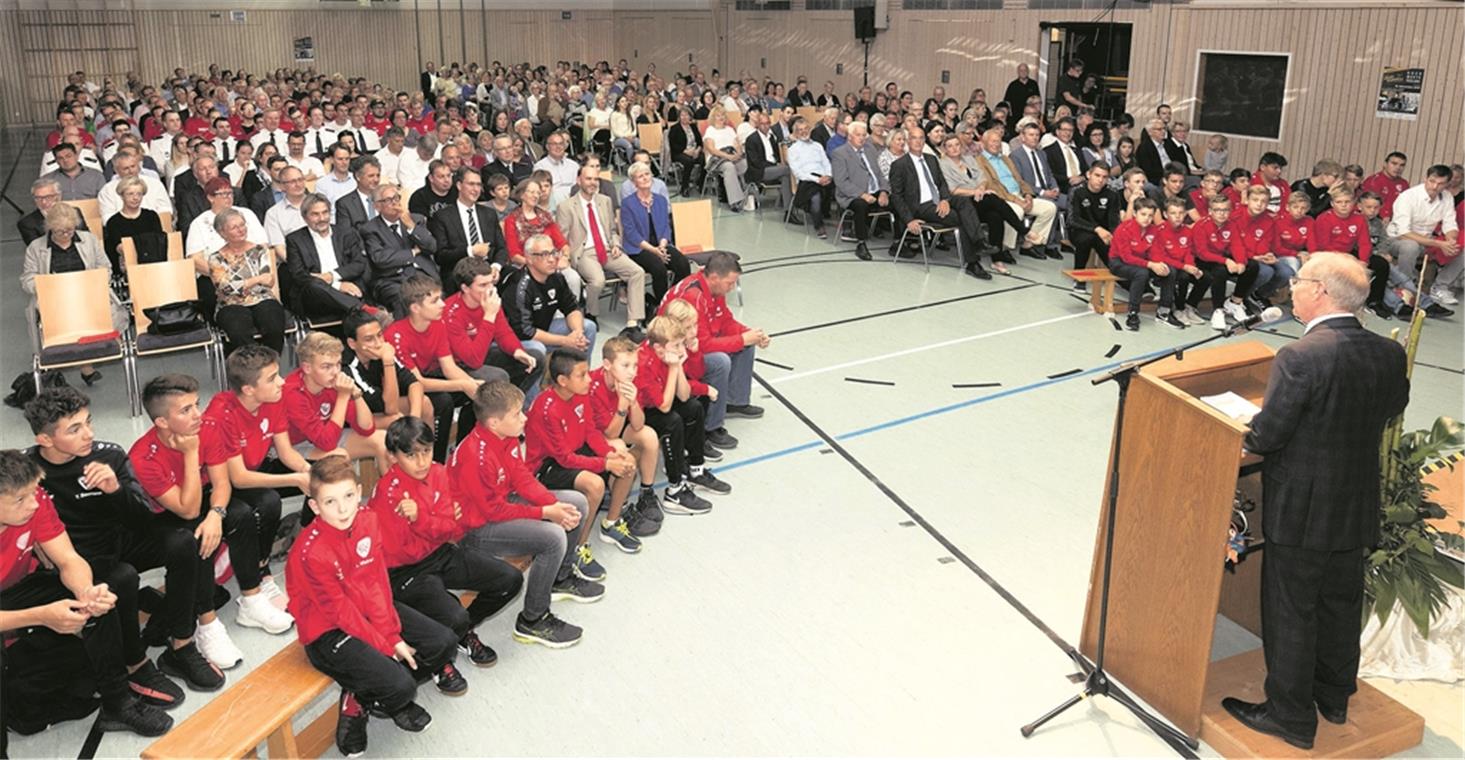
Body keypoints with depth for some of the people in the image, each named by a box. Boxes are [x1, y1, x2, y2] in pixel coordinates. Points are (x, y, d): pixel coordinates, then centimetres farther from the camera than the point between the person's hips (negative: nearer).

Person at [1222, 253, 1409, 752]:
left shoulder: (1300, 358, -25)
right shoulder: (1390, 355, -4)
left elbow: (1264, 437, -22)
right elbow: (1392, 410, 12)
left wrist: (1244, 435, 0)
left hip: (1301, 509, -7)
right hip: (1358, 506, 7)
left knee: (1290, 612, 8)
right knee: (1341, 602, 22)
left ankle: (1290, 715, 21)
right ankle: (1335, 695, 40)